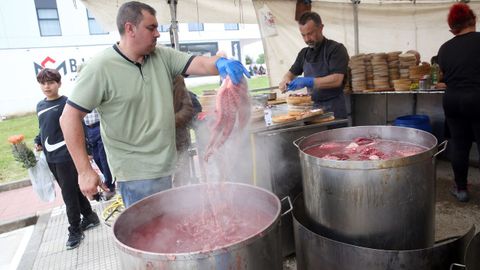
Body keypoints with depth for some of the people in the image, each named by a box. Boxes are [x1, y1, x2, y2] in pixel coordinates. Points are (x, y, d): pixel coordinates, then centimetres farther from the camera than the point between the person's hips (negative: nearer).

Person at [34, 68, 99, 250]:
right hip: (50, 158, 7)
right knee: (73, 190, 17)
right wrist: (38, 142, 7)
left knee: (69, 195, 1)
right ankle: (89, 217, 33)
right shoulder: (40, 106, 11)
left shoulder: (66, 103, -10)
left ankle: (75, 231, 16)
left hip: (67, 156, -7)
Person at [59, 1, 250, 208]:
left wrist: (220, 63, -31)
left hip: (165, 166, 6)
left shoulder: (163, 56, 2)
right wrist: (84, 171, -16)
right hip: (136, 174, -5)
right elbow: (70, 117, -12)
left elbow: (199, 64, -7)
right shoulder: (100, 68, -13)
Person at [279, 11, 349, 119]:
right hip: (313, 106, 5)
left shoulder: (336, 49, -9)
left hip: (333, 109, -5)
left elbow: (337, 80, -20)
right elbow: (291, 73, 20)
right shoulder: (304, 53, 10)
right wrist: (286, 81, -3)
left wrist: (308, 81, -27)